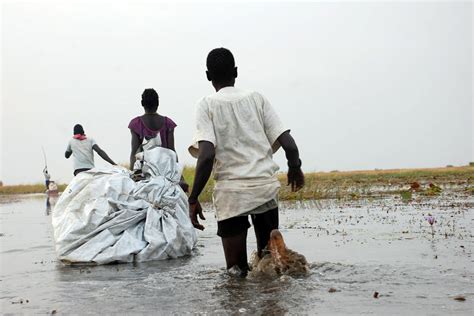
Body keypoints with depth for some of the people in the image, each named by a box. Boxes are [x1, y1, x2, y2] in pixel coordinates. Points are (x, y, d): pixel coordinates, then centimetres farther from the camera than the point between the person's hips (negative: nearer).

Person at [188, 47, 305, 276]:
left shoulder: (208, 105, 1)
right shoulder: (256, 98, 9)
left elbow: (207, 156, -13)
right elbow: (289, 145, 3)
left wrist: (193, 198, -8)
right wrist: (295, 168, 23)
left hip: (231, 191, -2)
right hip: (267, 186, 3)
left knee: (237, 272, 7)